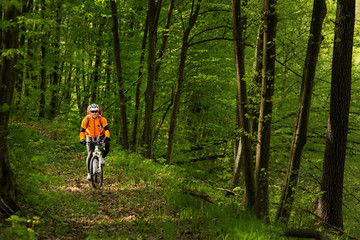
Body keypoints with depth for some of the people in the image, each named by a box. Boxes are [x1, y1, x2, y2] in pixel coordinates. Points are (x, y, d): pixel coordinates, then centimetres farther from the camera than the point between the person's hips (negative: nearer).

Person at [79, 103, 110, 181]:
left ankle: (102, 157, 2)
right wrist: (82, 139, -29)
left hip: (100, 137, 0)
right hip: (90, 139, 0)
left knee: (107, 146, -29)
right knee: (90, 155, -10)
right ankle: (89, 173, -2)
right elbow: (82, 130, -12)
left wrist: (107, 137, -41)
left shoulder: (102, 119, -17)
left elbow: (106, 129, -22)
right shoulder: (86, 120, -15)